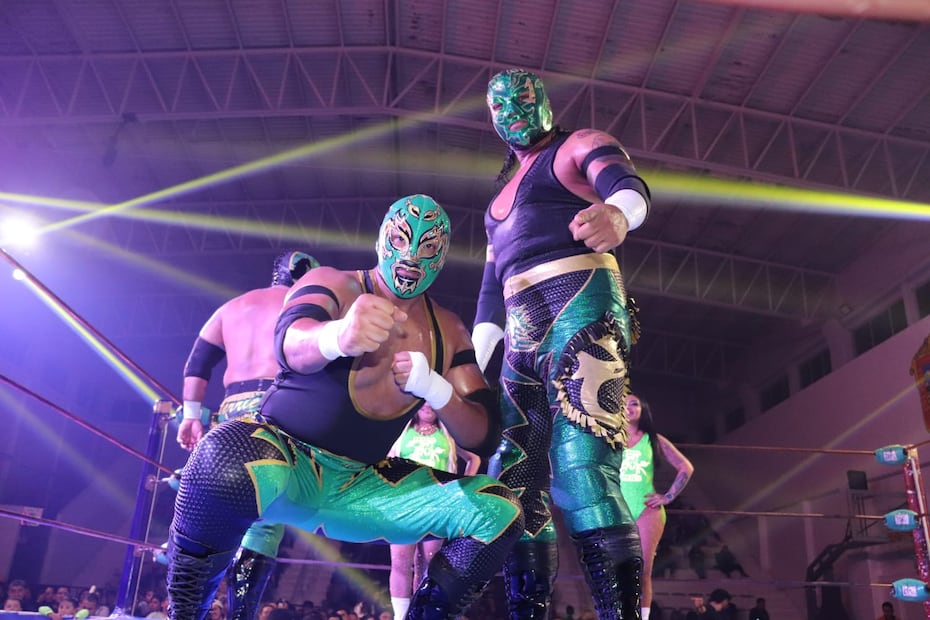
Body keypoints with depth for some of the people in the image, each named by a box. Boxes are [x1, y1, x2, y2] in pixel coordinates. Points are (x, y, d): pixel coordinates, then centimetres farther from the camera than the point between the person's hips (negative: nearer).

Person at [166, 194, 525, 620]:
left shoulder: (448, 333, 4)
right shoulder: (333, 285, -8)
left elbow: (483, 438, -1)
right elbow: (290, 345, -31)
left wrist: (434, 388, -22)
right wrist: (337, 335, -56)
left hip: (361, 484, 4)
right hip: (285, 460, -3)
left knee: (498, 512, -10)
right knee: (228, 460, -38)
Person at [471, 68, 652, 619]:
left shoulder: (581, 145, 11)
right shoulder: (502, 199, 31)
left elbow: (631, 189, -12)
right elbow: (490, 294, 26)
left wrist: (617, 214, -38)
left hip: (580, 308, -8)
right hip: (523, 334, 8)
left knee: (581, 472, -24)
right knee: (516, 485, 2)